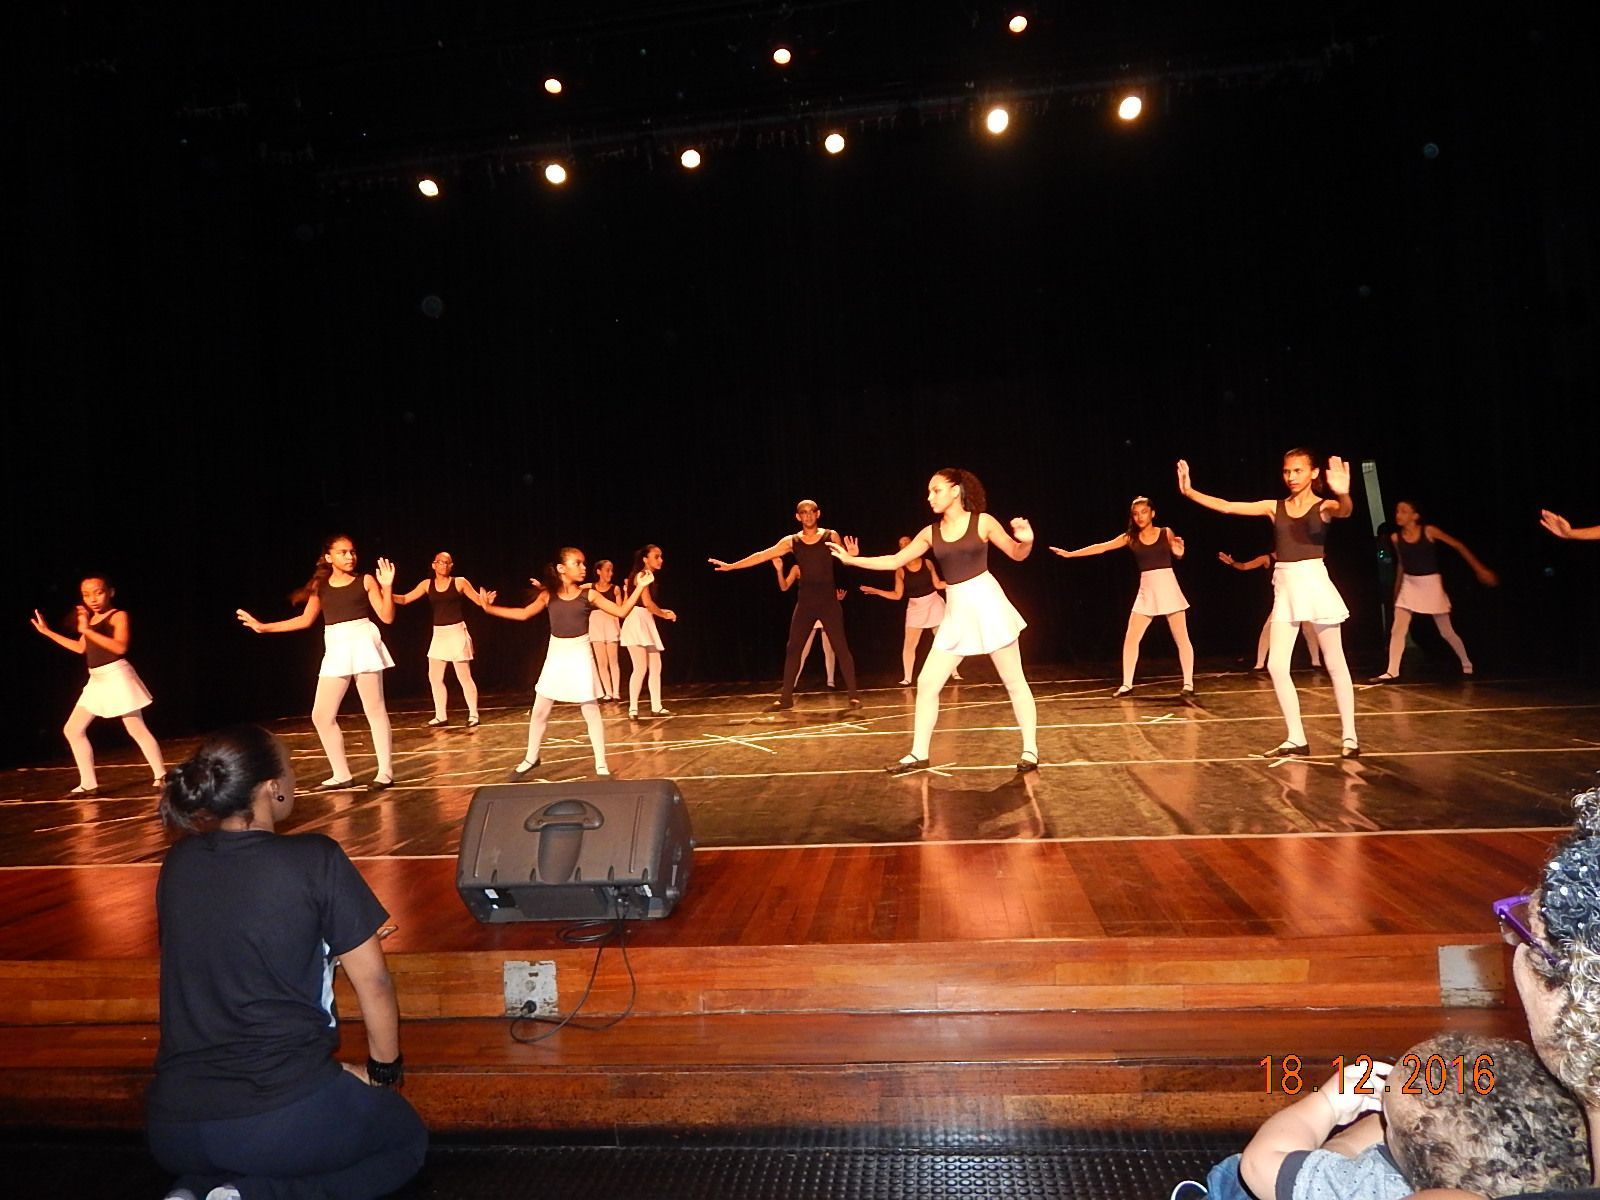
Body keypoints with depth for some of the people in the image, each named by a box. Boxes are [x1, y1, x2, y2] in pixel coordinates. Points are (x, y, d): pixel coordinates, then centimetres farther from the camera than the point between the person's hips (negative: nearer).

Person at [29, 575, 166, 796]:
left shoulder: (119, 615, -10)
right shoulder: (90, 618, 14)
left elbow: (120, 647, -24)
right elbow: (80, 648, 24)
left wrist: (88, 631, -31)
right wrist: (48, 632, 24)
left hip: (117, 676, -8)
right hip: (97, 680, 8)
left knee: (137, 730, -6)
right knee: (72, 730, 6)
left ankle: (161, 777, 3)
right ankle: (89, 784, 10)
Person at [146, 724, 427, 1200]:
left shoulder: (178, 864, 3)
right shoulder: (315, 859, -14)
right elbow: (374, 983, -7)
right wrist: (383, 1071, 11)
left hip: (173, 1128, 7)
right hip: (287, 1113, -6)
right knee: (406, 1141, 23)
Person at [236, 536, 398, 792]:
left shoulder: (365, 580, 1)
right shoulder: (320, 586, 10)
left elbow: (387, 617, -3)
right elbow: (305, 620, 18)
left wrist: (387, 587, -16)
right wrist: (263, 627, 17)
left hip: (363, 645, -5)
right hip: (336, 651, 5)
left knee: (375, 711, -2)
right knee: (321, 715, 2)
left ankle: (386, 773, 4)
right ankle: (342, 775, 13)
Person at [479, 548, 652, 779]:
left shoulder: (589, 594, -4)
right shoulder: (549, 595, 0)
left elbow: (621, 611, -6)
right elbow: (523, 614, 5)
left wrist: (639, 587, -14)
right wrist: (489, 608, -1)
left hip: (580, 655, -2)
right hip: (556, 655, 2)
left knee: (591, 711, 0)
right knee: (539, 711, 7)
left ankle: (601, 765, 9)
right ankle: (530, 759, 27)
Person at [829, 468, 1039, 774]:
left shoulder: (982, 521, -4)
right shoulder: (931, 533, 6)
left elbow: (1017, 554, 1)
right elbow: (894, 561, 10)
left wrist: (1027, 540, -22)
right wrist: (852, 560, 6)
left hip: (987, 603, -4)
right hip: (957, 612, 5)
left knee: (1014, 681, 3)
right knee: (927, 683, 1)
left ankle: (1030, 749, 16)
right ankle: (918, 755, 11)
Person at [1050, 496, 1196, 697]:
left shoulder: (1166, 532, -1)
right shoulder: (1130, 537, 2)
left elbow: (1178, 554, 13)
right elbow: (1101, 547, 1)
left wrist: (1179, 549, -12)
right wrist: (1070, 554, -3)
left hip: (1168, 587, -2)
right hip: (1146, 591, 2)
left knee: (1181, 638, -1)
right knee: (1130, 638, -2)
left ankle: (1188, 684, 7)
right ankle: (1127, 684, 6)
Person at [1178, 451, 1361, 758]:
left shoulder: (1323, 506, -4)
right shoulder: (1274, 507, 8)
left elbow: (1345, 511, -27)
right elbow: (1226, 506, 5)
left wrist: (1343, 494, -50)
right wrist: (1190, 491, -3)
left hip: (1315, 583, -4)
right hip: (1285, 589, 5)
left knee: (1335, 664, 4)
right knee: (1276, 666, -1)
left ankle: (1349, 737, 13)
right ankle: (1296, 739, 7)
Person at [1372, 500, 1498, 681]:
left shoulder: (1429, 531, -13)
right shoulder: (1396, 538, -2)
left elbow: (1458, 546, -7)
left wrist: (1479, 569, -9)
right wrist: (1396, 591, 17)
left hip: (1431, 584, -3)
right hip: (1409, 585, 3)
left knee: (1446, 632, 7)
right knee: (1397, 630, -9)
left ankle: (1467, 665, 28)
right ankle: (1392, 672, -6)